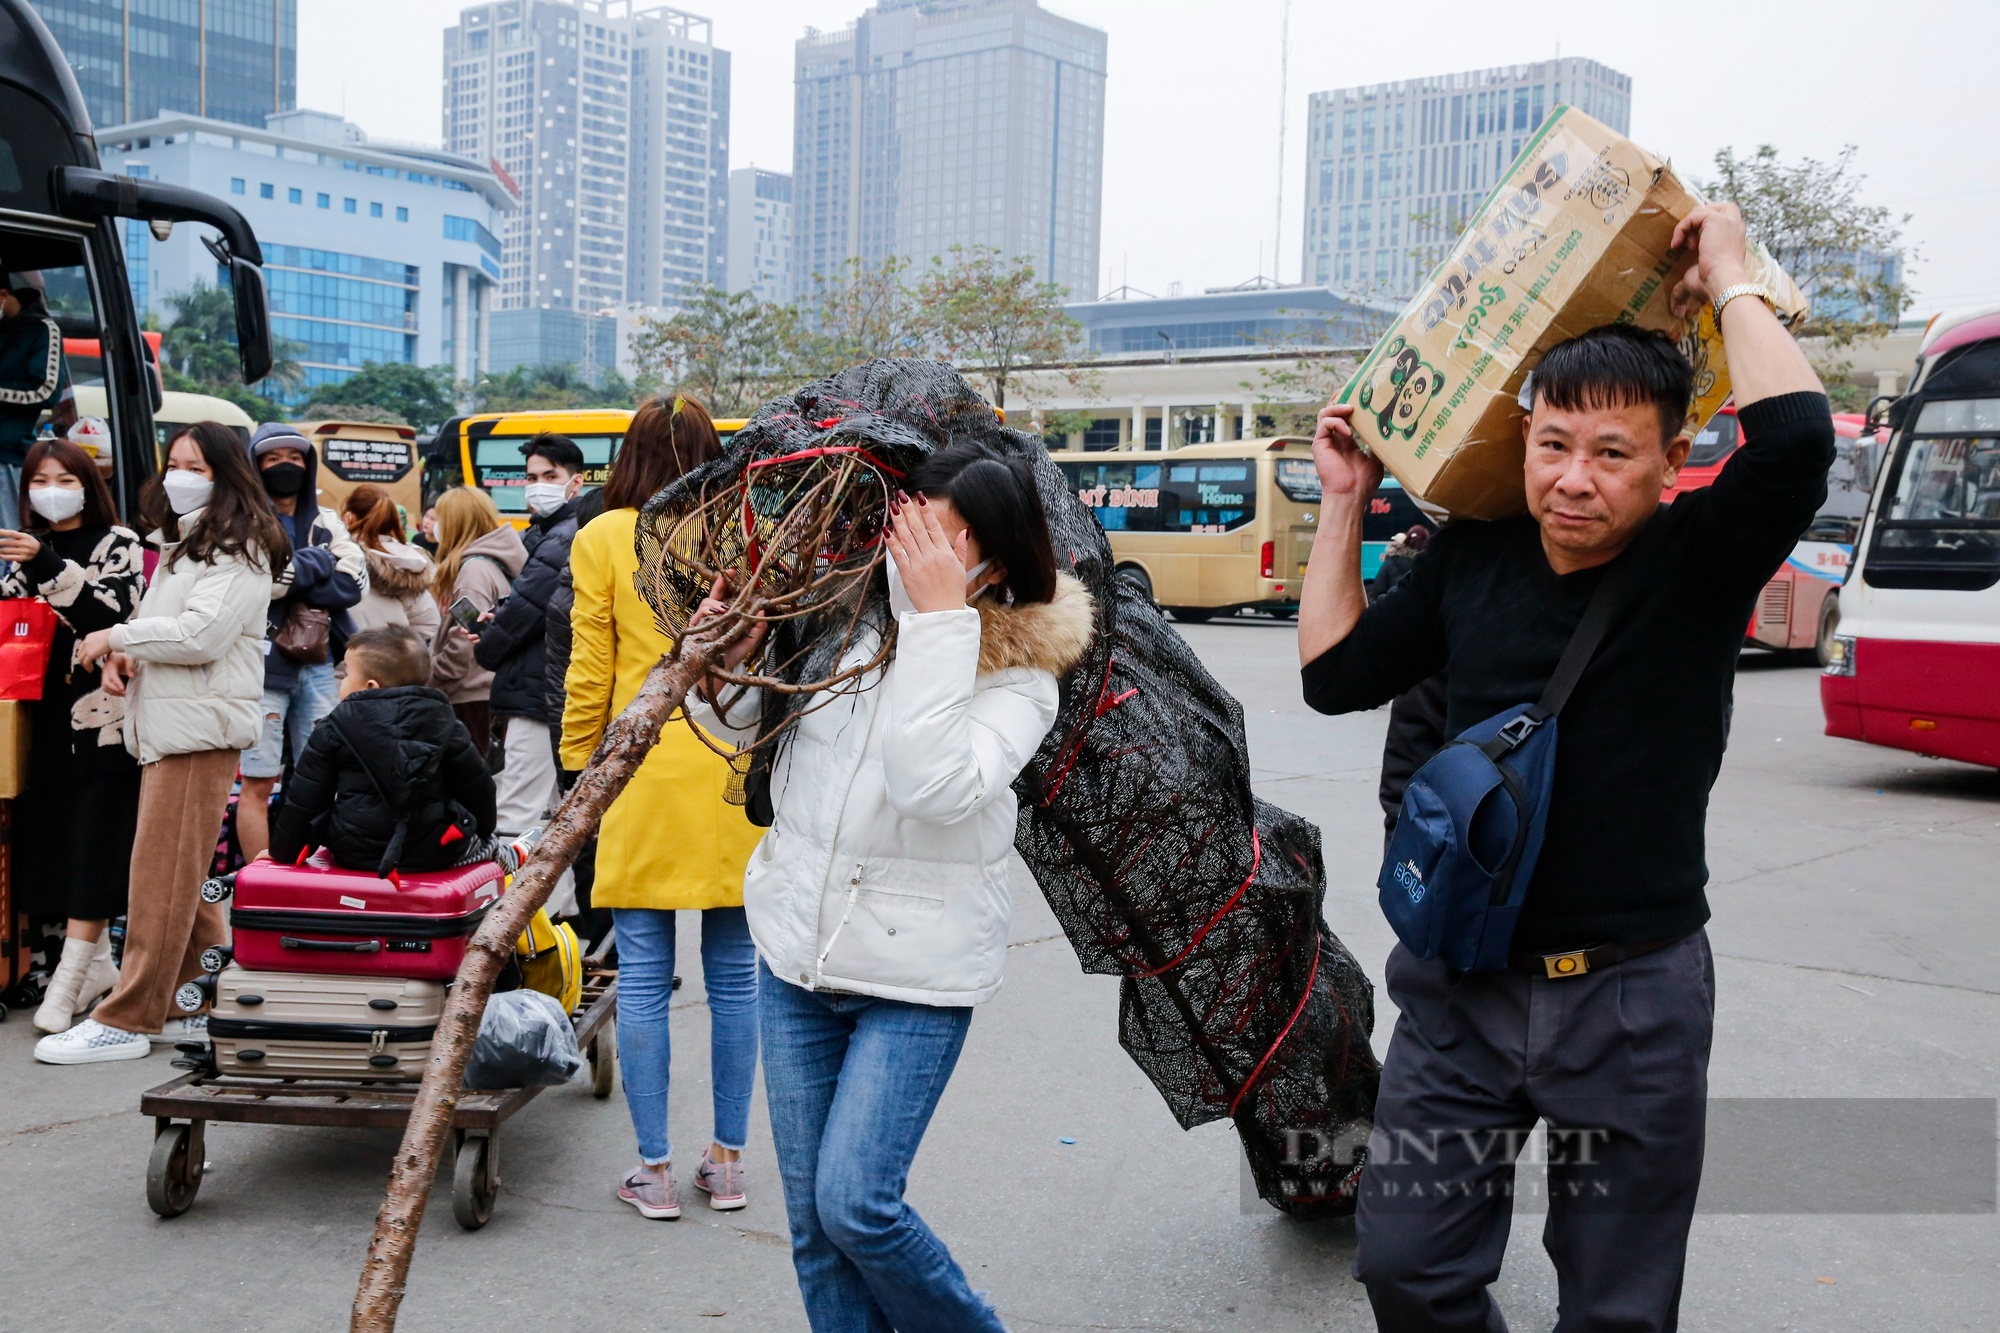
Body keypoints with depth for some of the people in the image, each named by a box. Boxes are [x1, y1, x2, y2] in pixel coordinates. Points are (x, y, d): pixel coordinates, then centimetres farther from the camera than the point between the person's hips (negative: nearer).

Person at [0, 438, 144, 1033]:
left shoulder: (117, 544, 0)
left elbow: (111, 615, -15)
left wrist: (48, 567, -25)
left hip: (102, 716, -6)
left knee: (92, 845, -8)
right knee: (49, 839, 6)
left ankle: (68, 979, -7)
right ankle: (98, 961, 18)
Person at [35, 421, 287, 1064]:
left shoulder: (237, 550, -7)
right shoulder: (183, 542, 24)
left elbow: (202, 634, -17)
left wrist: (117, 636, -6)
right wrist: (124, 654, 6)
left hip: (200, 724, -10)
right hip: (168, 722, 10)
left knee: (162, 872, -9)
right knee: (181, 874, 11)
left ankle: (127, 1019, -6)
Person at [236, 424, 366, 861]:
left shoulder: (327, 522, 14)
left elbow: (354, 583, 1)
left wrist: (290, 580, -9)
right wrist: (317, 562, -5)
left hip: (318, 666, 4)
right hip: (263, 667, -4)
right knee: (257, 784, -2)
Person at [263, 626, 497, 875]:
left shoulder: (337, 727, -1)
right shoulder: (442, 720, 3)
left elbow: (304, 798, 1)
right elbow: (474, 782, 9)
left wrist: (283, 851, 13)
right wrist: (484, 832, 25)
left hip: (355, 854, -2)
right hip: (433, 852, 2)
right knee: (485, 843, 31)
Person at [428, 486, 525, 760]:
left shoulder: (475, 568, -15)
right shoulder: (492, 562, 15)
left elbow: (467, 636, -21)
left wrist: (433, 675, -11)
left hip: (472, 695, -9)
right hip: (483, 689, 9)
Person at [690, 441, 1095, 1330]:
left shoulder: (1021, 676, -10)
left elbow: (937, 786, -29)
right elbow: (742, 724, 14)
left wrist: (941, 620, -27)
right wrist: (728, 664, -8)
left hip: (917, 972, -4)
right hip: (797, 949, 5)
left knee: (856, 1204, -10)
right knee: (811, 1217, 10)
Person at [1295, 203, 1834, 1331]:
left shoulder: (1696, 564, -10)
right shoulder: (1471, 561, 2)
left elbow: (1798, 437, -29)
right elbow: (1335, 676, 8)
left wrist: (1730, 280, -15)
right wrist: (1346, 506, 6)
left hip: (1632, 996, -3)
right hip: (1462, 983, 3)